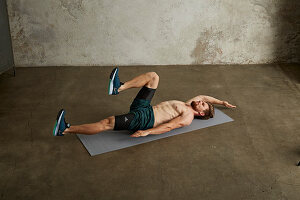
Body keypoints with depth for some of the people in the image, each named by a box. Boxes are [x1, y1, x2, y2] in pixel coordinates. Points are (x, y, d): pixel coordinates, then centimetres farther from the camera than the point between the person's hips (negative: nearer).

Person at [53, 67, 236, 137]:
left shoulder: (188, 116, -7)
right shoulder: (186, 105, 19)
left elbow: (169, 127, -19)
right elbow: (202, 96, 36)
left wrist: (147, 132, -28)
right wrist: (222, 102, 37)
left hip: (143, 120, -9)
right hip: (143, 108, 9)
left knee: (107, 123, -26)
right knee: (153, 76, 4)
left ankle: (66, 130, -21)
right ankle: (119, 88, -10)